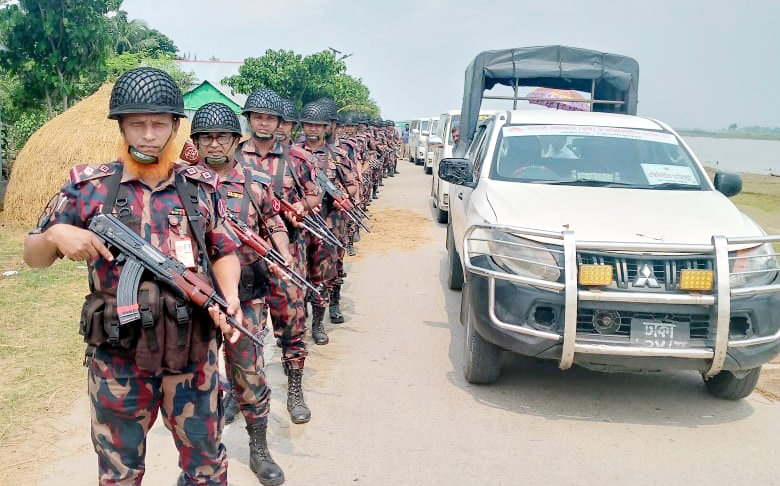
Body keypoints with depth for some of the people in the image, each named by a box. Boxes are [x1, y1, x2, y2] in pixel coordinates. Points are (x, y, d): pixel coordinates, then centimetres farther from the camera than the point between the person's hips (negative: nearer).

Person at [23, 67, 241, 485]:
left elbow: (224, 251, 9)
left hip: (193, 356, 1)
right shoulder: (88, 187, -3)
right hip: (117, 362, -1)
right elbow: (33, 256, 4)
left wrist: (229, 296, -10)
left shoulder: (201, 187, 1)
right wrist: (56, 235, -18)